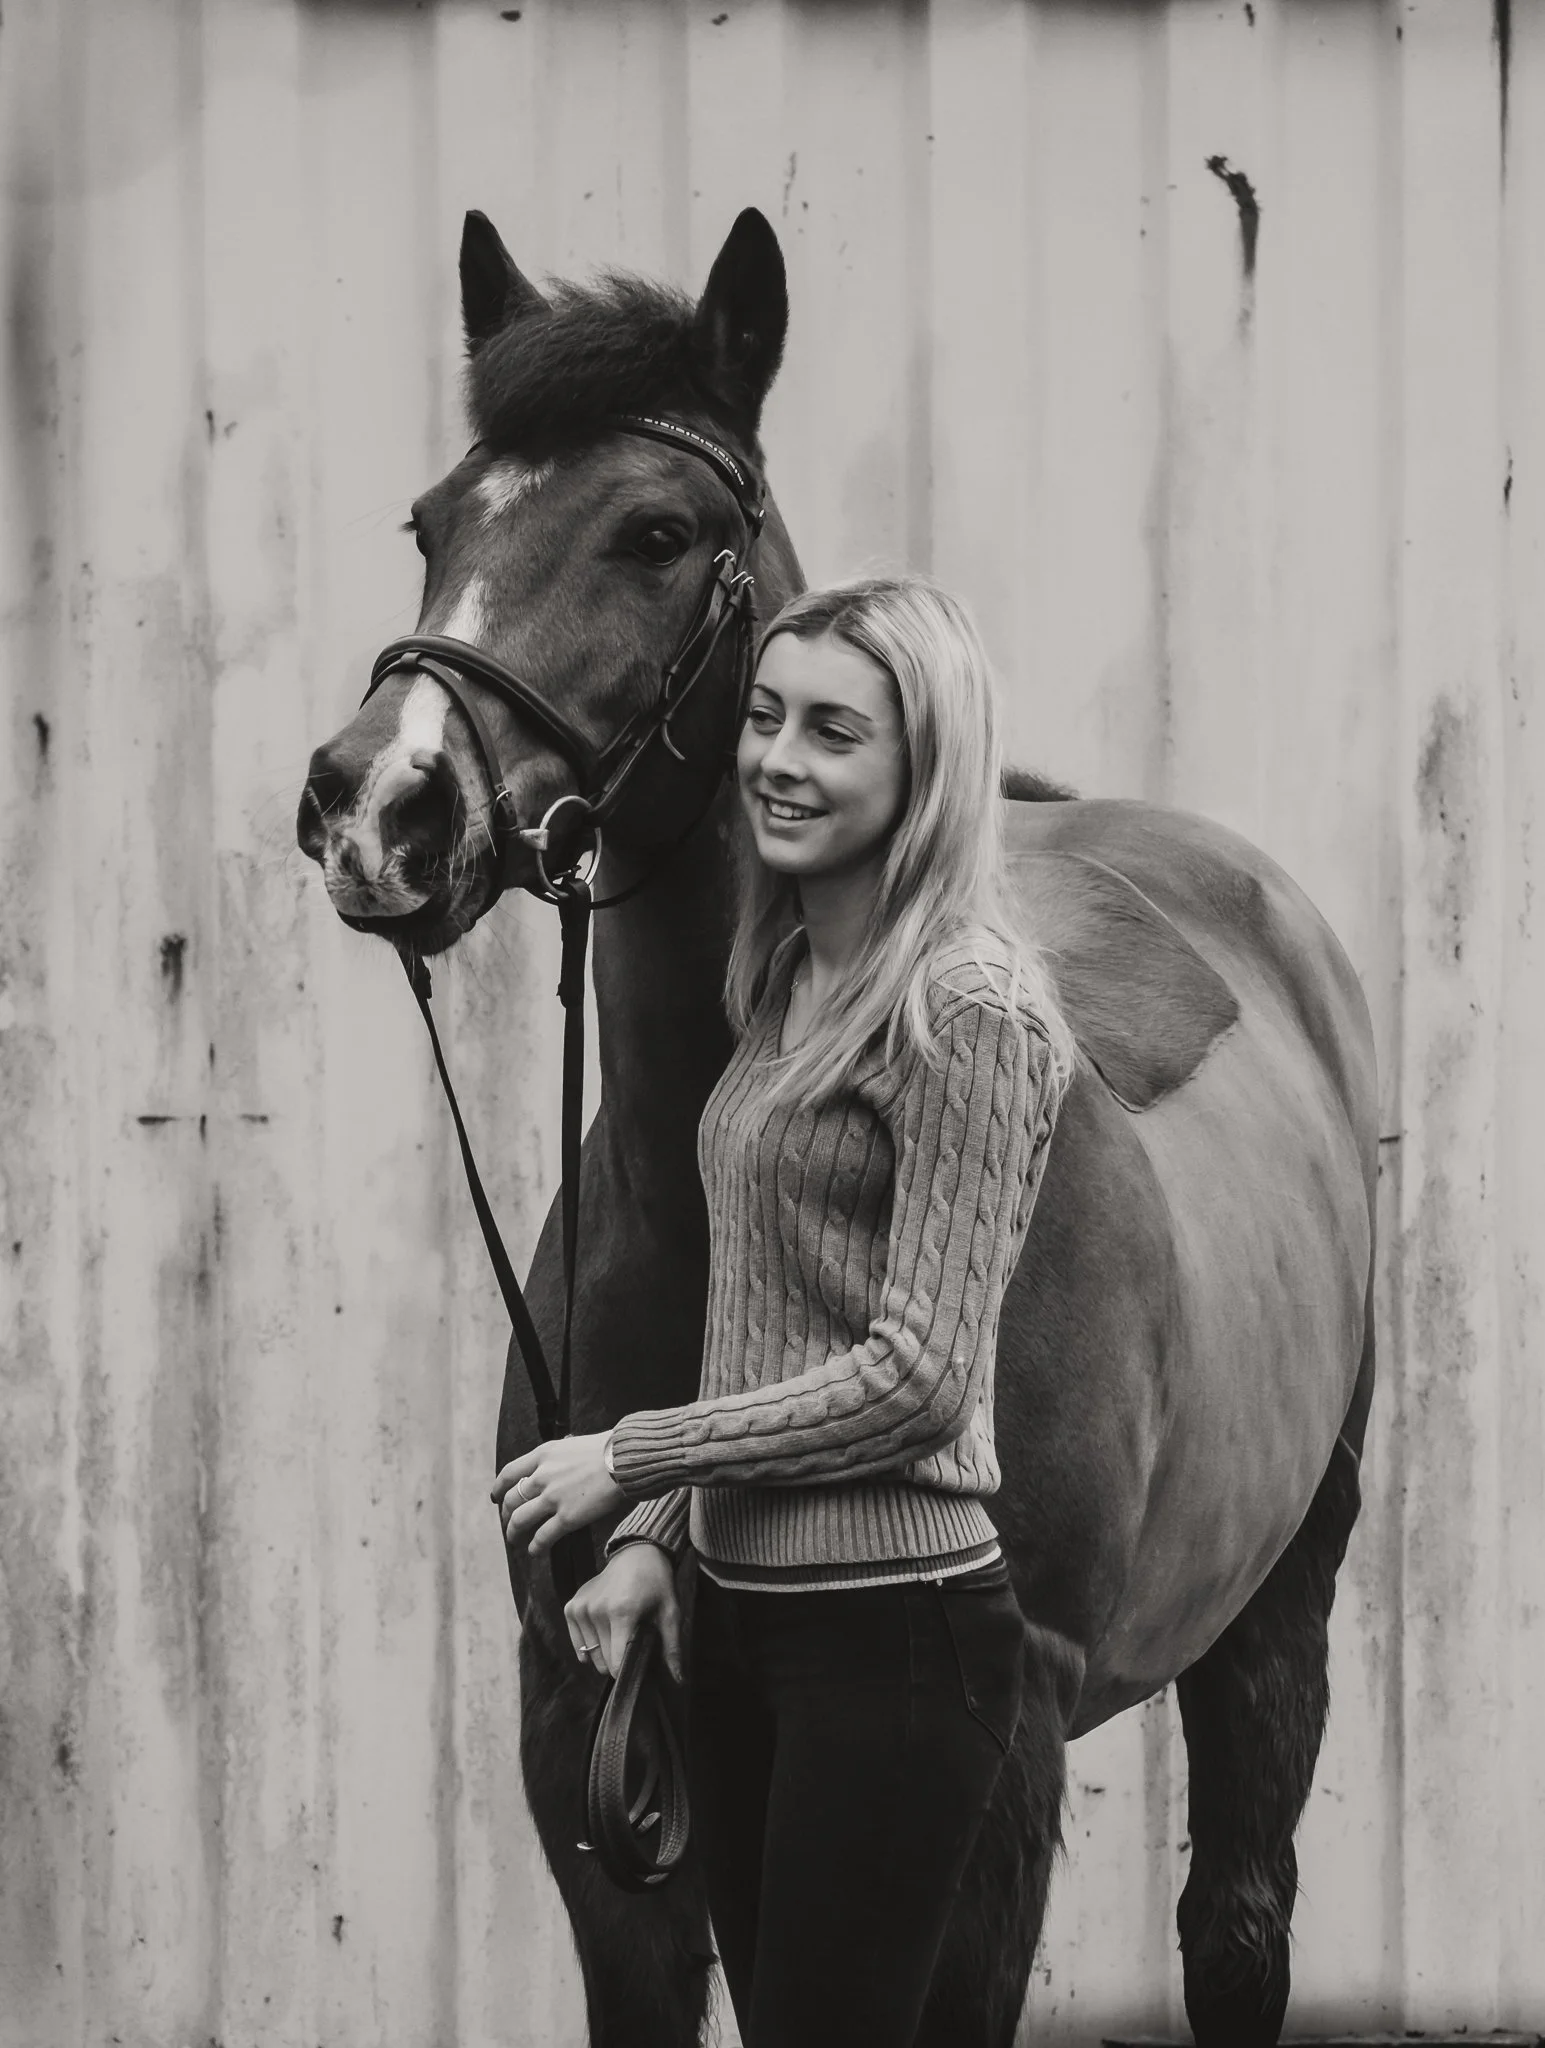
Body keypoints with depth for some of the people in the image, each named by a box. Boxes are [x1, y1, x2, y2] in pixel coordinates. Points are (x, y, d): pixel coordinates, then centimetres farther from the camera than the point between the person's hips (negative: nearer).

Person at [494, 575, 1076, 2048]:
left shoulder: (965, 1011, -15)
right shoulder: (788, 986, 12)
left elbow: (917, 1373, -17)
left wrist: (629, 1458, -12)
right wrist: (655, 1536, 8)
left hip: (891, 1622, -9)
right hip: (740, 1613, 9)